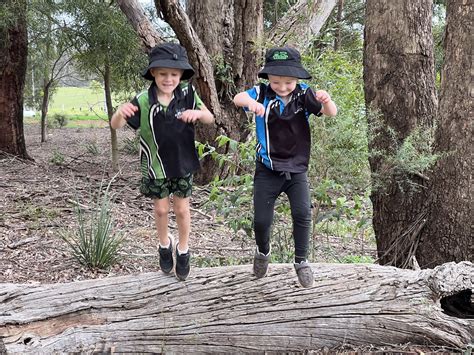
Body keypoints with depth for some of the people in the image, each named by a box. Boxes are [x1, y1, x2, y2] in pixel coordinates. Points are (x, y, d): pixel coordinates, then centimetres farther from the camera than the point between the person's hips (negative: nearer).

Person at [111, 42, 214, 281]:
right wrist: (120, 112, -43)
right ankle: (165, 244, 40)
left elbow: (210, 119, -9)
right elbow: (115, 125, -19)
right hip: (155, 166, 0)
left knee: (182, 209, 9)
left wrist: (198, 113, -33)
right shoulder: (143, 101, -19)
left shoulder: (187, 93, -15)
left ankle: (183, 250, 32)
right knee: (161, 209, 13)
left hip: (183, 163, 1)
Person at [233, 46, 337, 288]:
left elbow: (331, 113, -18)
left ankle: (301, 261, 11)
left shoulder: (304, 94, -8)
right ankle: (263, 252, 32)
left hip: (297, 169, 1)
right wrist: (249, 101, -52)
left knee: (302, 214, -10)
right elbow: (237, 98, -28)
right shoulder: (262, 93, -10)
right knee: (261, 219, 1)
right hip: (267, 170, 0)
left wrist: (326, 101, -42)